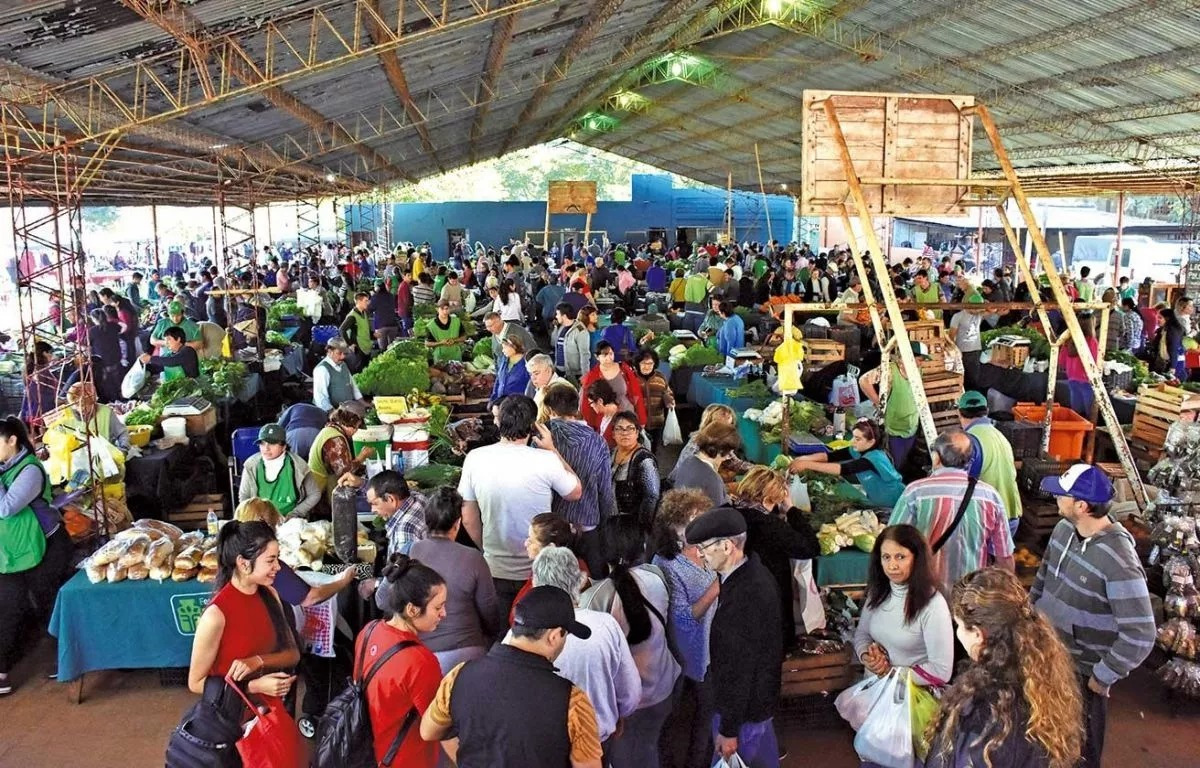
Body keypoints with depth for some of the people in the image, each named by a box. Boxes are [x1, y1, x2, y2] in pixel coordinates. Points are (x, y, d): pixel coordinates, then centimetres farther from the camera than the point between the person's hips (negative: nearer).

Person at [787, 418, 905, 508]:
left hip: (895, 505, -7)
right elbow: (831, 455, -15)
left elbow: (844, 469, -43)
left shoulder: (875, 457, -33)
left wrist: (807, 465, -47)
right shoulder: (858, 450, -8)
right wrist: (803, 458, -32)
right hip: (877, 501, 7)